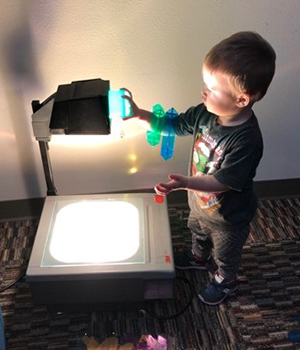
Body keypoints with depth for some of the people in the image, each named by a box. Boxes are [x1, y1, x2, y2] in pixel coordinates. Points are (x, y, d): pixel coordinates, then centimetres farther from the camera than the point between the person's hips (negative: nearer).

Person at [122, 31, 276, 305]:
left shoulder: (246, 141, -40)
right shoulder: (206, 112, -20)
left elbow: (222, 182, -35)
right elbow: (175, 125, -5)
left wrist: (185, 183, -48)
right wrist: (140, 114, -16)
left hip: (228, 217, -6)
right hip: (199, 201, 7)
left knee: (225, 253, 25)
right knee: (198, 233, 37)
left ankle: (225, 281, 56)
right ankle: (199, 257, 68)